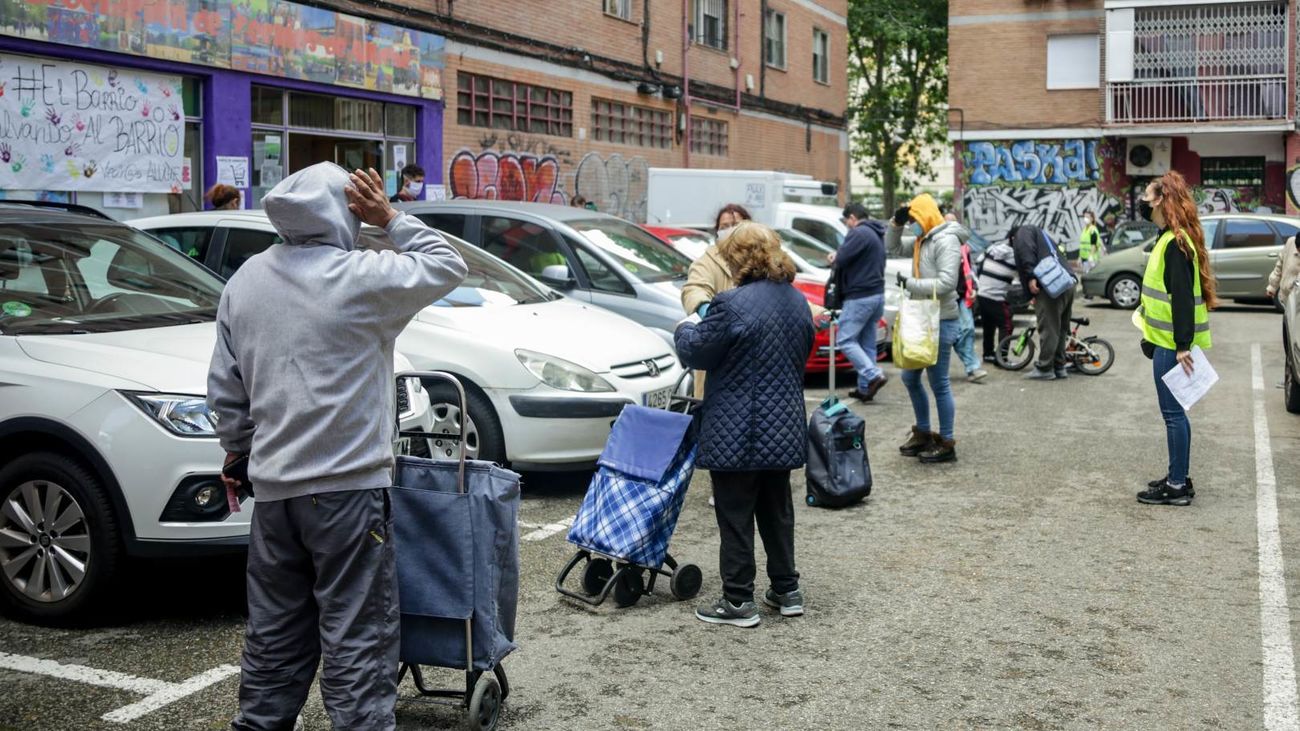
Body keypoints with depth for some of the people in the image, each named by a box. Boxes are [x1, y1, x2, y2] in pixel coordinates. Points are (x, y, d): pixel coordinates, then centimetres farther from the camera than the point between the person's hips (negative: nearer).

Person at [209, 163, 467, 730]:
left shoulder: (245, 281, 8)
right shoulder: (361, 277, -12)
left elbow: (225, 387, 13)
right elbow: (447, 266, 1)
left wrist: (237, 450, 25)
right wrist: (389, 218, 4)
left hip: (273, 486, 6)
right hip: (348, 486, -6)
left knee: (275, 632, 17)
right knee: (356, 638, -1)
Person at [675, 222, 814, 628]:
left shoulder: (732, 304, -19)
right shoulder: (797, 300, 7)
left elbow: (695, 353, -10)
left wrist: (686, 328, 10)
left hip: (737, 434, -7)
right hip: (784, 429, 8)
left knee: (736, 517, 2)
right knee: (777, 511, 18)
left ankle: (739, 601, 8)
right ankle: (787, 591, 26)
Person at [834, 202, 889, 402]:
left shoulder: (859, 233, -14)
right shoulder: (877, 235, 19)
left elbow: (842, 259, -20)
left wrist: (834, 270, 2)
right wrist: (839, 259, 12)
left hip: (860, 297, -10)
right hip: (877, 294, 10)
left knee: (845, 340, -7)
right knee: (867, 343, 11)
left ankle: (874, 375, -18)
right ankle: (865, 387, 13)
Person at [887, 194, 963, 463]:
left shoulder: (946, 241, -16)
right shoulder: (922, 240, 11)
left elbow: (947, 283, -25)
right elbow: (892, 246, 26)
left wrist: (910, 283, -19)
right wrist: (897, 222, 9)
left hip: (941, 321, -10)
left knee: (939, 383, -3)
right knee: (910, 377, 17)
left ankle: (947, 443, 7)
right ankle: (923, 433, 30)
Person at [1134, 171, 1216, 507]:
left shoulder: (1176, 243, -17)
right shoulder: (1171, 238, 12)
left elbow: (1183, 298, -23)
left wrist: (1182, 346, -25)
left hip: (1172, 343, -10)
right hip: (1167, 339, 10)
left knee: (1173, 412, -4)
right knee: (1173, 412, 15)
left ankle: (1178, 486, 2)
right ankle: (1177, 478, 23)